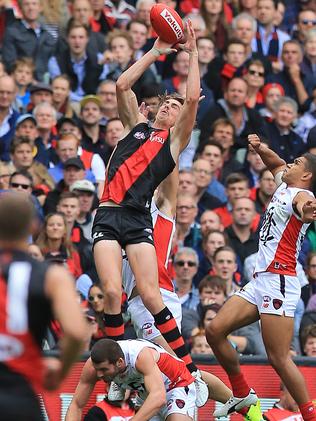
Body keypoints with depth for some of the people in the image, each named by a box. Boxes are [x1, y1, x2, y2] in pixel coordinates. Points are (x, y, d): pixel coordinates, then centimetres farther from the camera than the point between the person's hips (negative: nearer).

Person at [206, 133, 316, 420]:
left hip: (279, 281, -10)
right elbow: (275, 163, 40)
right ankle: (243, 394, 20)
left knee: (279, 358, -14)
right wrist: (260, 148, 19)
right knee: (215, 331, 8)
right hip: (260, 280, 10)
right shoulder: (284, 186, 18)